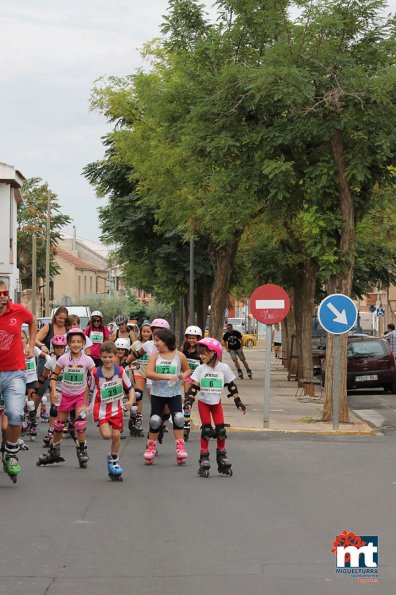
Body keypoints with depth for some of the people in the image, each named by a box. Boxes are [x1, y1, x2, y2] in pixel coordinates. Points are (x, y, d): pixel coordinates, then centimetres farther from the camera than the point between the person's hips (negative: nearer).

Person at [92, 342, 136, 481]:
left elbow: (130, 389, 0)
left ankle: (114, 461, 20)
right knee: (106, 435, -17)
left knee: (116, 435, 1)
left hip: (116, 408, 1)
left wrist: (131, 401, -18)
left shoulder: (120, 371, -7)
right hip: (102, 408, -1)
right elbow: (93, 390, 7)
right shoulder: (96, 373, -8)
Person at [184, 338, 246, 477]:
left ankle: (222, 460, 12)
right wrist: (189, 400, -21)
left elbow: (231, 386, 0)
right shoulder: (200, 369, -9)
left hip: (216, 402, 1)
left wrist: (238, 402, 1)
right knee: (206, 431, -4)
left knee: (221, 430, -1)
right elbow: (194, 386, -8)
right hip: (203, 402, -1)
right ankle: (204, 460, 1)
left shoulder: (224, 368, -9)